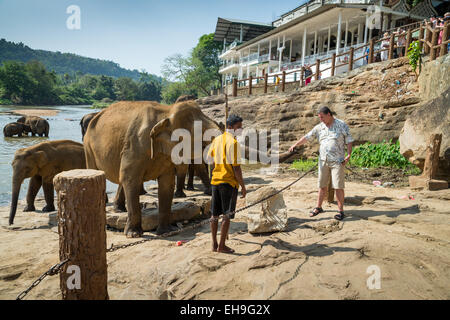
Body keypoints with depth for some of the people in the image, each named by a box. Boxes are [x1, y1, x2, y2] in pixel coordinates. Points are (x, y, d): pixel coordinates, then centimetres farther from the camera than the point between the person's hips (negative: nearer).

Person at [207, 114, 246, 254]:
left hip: (215, 180, 7)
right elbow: (236, 167, -16)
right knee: (227, 215, 2)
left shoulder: (216, 140, 9)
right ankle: (222, 246, 7)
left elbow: (209, 159, 15)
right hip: (229, 181, -7)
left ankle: (214, 244, 21)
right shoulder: (233, 143, -14)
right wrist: (243, 186, -10)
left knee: (215, 214, 12)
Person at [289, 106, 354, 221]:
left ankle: (341, 211, 5)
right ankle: (318, 207, 23)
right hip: (323, 160, 4)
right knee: (322, 185, 11)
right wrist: (295, 145, -5)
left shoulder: (342, 125, -2)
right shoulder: (319, 127, 8)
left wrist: (348, 155, -13)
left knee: (338, 186, -4)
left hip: (337, 161, -4)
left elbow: (349, 141, -2)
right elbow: (307, 137, 6)